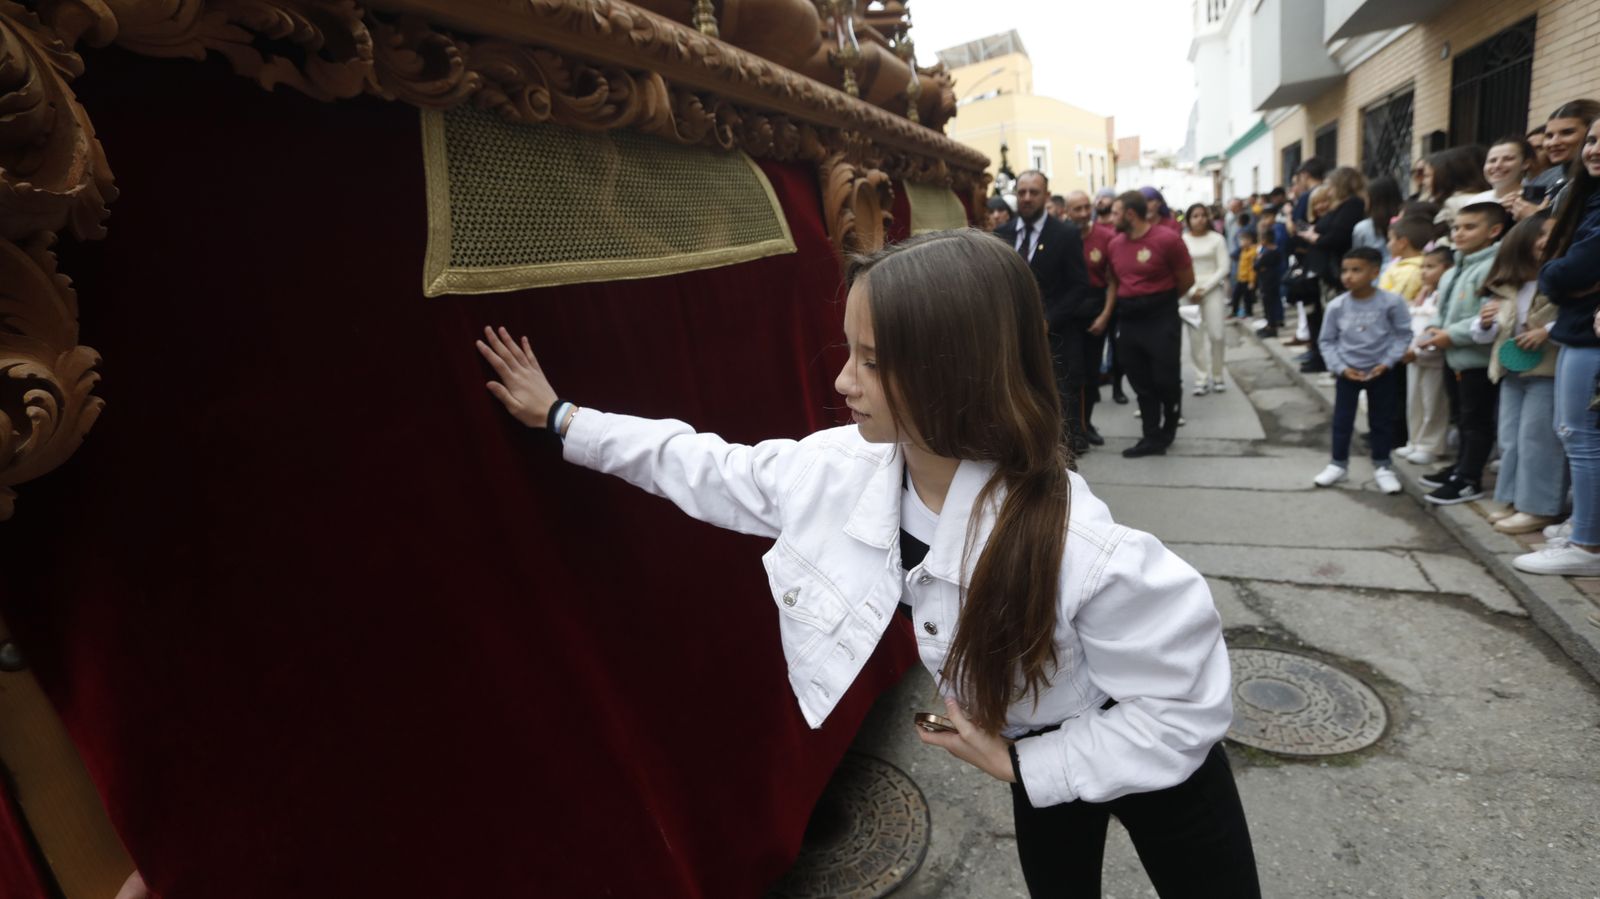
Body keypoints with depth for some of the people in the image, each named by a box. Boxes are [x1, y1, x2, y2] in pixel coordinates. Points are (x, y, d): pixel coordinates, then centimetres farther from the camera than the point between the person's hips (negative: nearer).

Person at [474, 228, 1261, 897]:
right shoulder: (843, 469, -25)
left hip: (1151, 762, -4)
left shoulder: (1079, 551, -41)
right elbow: (707, 469, -10)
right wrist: (560, 418, -3)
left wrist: (1015, 764, -23)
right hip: (1032, 745, 5)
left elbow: (1186, 706, -26)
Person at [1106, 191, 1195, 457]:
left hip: (1161, 318, -5)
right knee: (1141, 384, 8)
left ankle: (1168, 431, 27)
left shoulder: (1167, 239, -11)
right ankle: (1152, 437, 17)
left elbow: (1187, 280, -3)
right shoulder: (1115, 243, 5)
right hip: (1128, 320, 5)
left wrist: (1162, 301, 8)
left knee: (1166, 380, 2)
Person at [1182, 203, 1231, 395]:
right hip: (1190, 292, 1)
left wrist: (1204, 289, -11)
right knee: (1196, 337, 0)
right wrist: (1191, 291, -11)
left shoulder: (1217, 239, 0)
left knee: (1217, 335, -3)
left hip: (1213, 290, -1)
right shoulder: (1182, 240, 2)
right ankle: (1202, 379, 7)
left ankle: (1218, 376, 14)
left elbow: (1223, 268, -3)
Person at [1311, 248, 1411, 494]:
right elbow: (1327, 341, -3)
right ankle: (1339, 464, 22)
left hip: (1381, 373, -1)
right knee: (1342, 421, 8)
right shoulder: (1336, 306, -11)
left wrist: (1387, 362, -15)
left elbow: (1403, 335, -6)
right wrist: (1341, 367, -12)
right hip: (1347, 373, 1)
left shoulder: (1391, 302, -15)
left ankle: (1382, 466, 24)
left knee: (1381, 421, 11)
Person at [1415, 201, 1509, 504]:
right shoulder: (1457, 269, 13)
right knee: (1465, 417, 19)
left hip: (1478, 358, -10)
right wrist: (1436, 328, 3)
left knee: (1477, 419, 0)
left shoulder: (1492, 266, -19)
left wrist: (1452, 335, -22)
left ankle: (1469, 480, 8)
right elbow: (1446, 307, 22)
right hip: (1458, 356, 10)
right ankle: (1462, 468, 31)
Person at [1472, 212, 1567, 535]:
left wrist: (1547, 331, -23)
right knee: (1510, 439, 12)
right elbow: (1485, 334, 15)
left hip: (1547, 371, -7)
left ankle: (1540, 507, 3)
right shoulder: (1508, 287, 9)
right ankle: (1515, 500, 22)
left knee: (1537, 439, -5)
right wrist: (1485, 323, -5)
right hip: (1511, 371, 7)